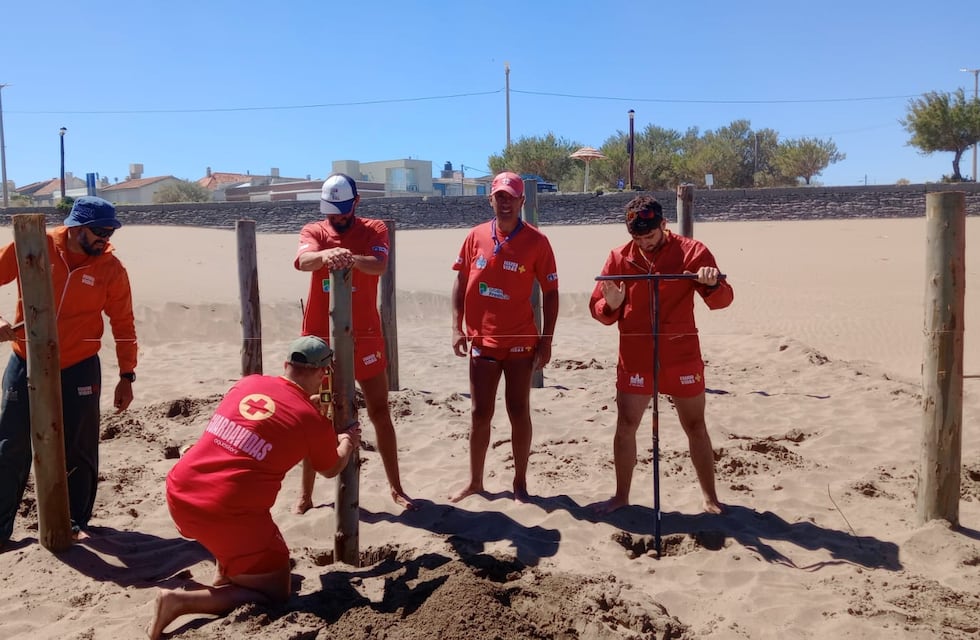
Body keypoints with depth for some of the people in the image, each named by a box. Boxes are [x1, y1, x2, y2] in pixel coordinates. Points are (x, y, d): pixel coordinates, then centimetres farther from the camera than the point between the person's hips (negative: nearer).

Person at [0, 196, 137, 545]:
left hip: (79, 369, -1)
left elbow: (123, 324, -2)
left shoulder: (111, 268, -9)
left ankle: (75, 522, 23)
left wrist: (126, 376, -4)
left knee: (78, 450, 7)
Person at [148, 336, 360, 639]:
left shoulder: (248, 382, 8)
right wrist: (348, 443, 36)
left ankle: (223, 575, 30)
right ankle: (183, 600, -6)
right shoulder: (313, 420, -5)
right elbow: (331, 470, 17)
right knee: (275, 593, 9)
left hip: (179, 493, 7)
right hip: (228, 513, -7)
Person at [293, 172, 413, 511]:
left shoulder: (374, 229, -1)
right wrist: (325, 255, -45)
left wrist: (353, 259, -43)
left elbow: (379, 265, -21)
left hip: (365, 337, 0)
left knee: (380, 412, 7)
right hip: (320, 338, 1)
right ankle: (306, 493, 20)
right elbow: (302, 260, -22)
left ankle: (396, 488, 20)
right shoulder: (313, 231, 0)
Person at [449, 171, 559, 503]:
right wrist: (457, 327, -1)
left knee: (518, 412, 8)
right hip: (482, 340, 2)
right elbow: (461, 281, 7)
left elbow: (550, 292, -4)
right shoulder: (475, 236, 2)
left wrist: (546, 341, -7)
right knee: (479, 412, 11)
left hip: (521, 341, -2)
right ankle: (474, 481, 25)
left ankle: (520, 482, 21)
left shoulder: (537, 241, -6)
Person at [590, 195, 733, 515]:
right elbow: (597, 309, 0)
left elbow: (723, 299, -9)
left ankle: (710, 497, 24)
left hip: (682, 357, -1)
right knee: (625, 425, 4)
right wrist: (611, 305, -22)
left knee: (695, 426, 9)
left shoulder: (691, 251, -5)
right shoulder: (619, 258, -1)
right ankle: (621, 495, 19)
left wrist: (713, 285, -31)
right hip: (634, 359, 1)